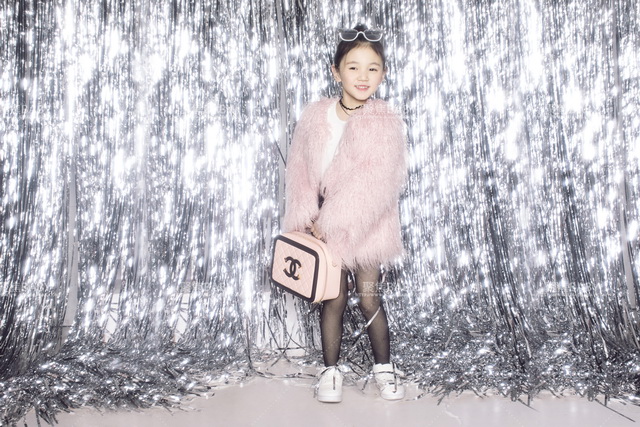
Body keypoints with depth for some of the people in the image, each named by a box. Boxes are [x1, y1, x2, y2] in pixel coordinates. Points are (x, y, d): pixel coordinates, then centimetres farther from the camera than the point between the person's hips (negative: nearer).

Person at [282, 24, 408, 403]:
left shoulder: (384, 123, -11)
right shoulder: (315, 117, -1)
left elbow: (374, 184, -20)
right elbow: (300, 170, 0)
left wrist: (330, 223, -22)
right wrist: (306, 219, -11)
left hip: (366, 227, -2)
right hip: (324, 226, 3)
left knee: (369, 299, 7)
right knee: (333, 299, 10)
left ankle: (384, 365, 28)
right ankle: (331, 370, 26)